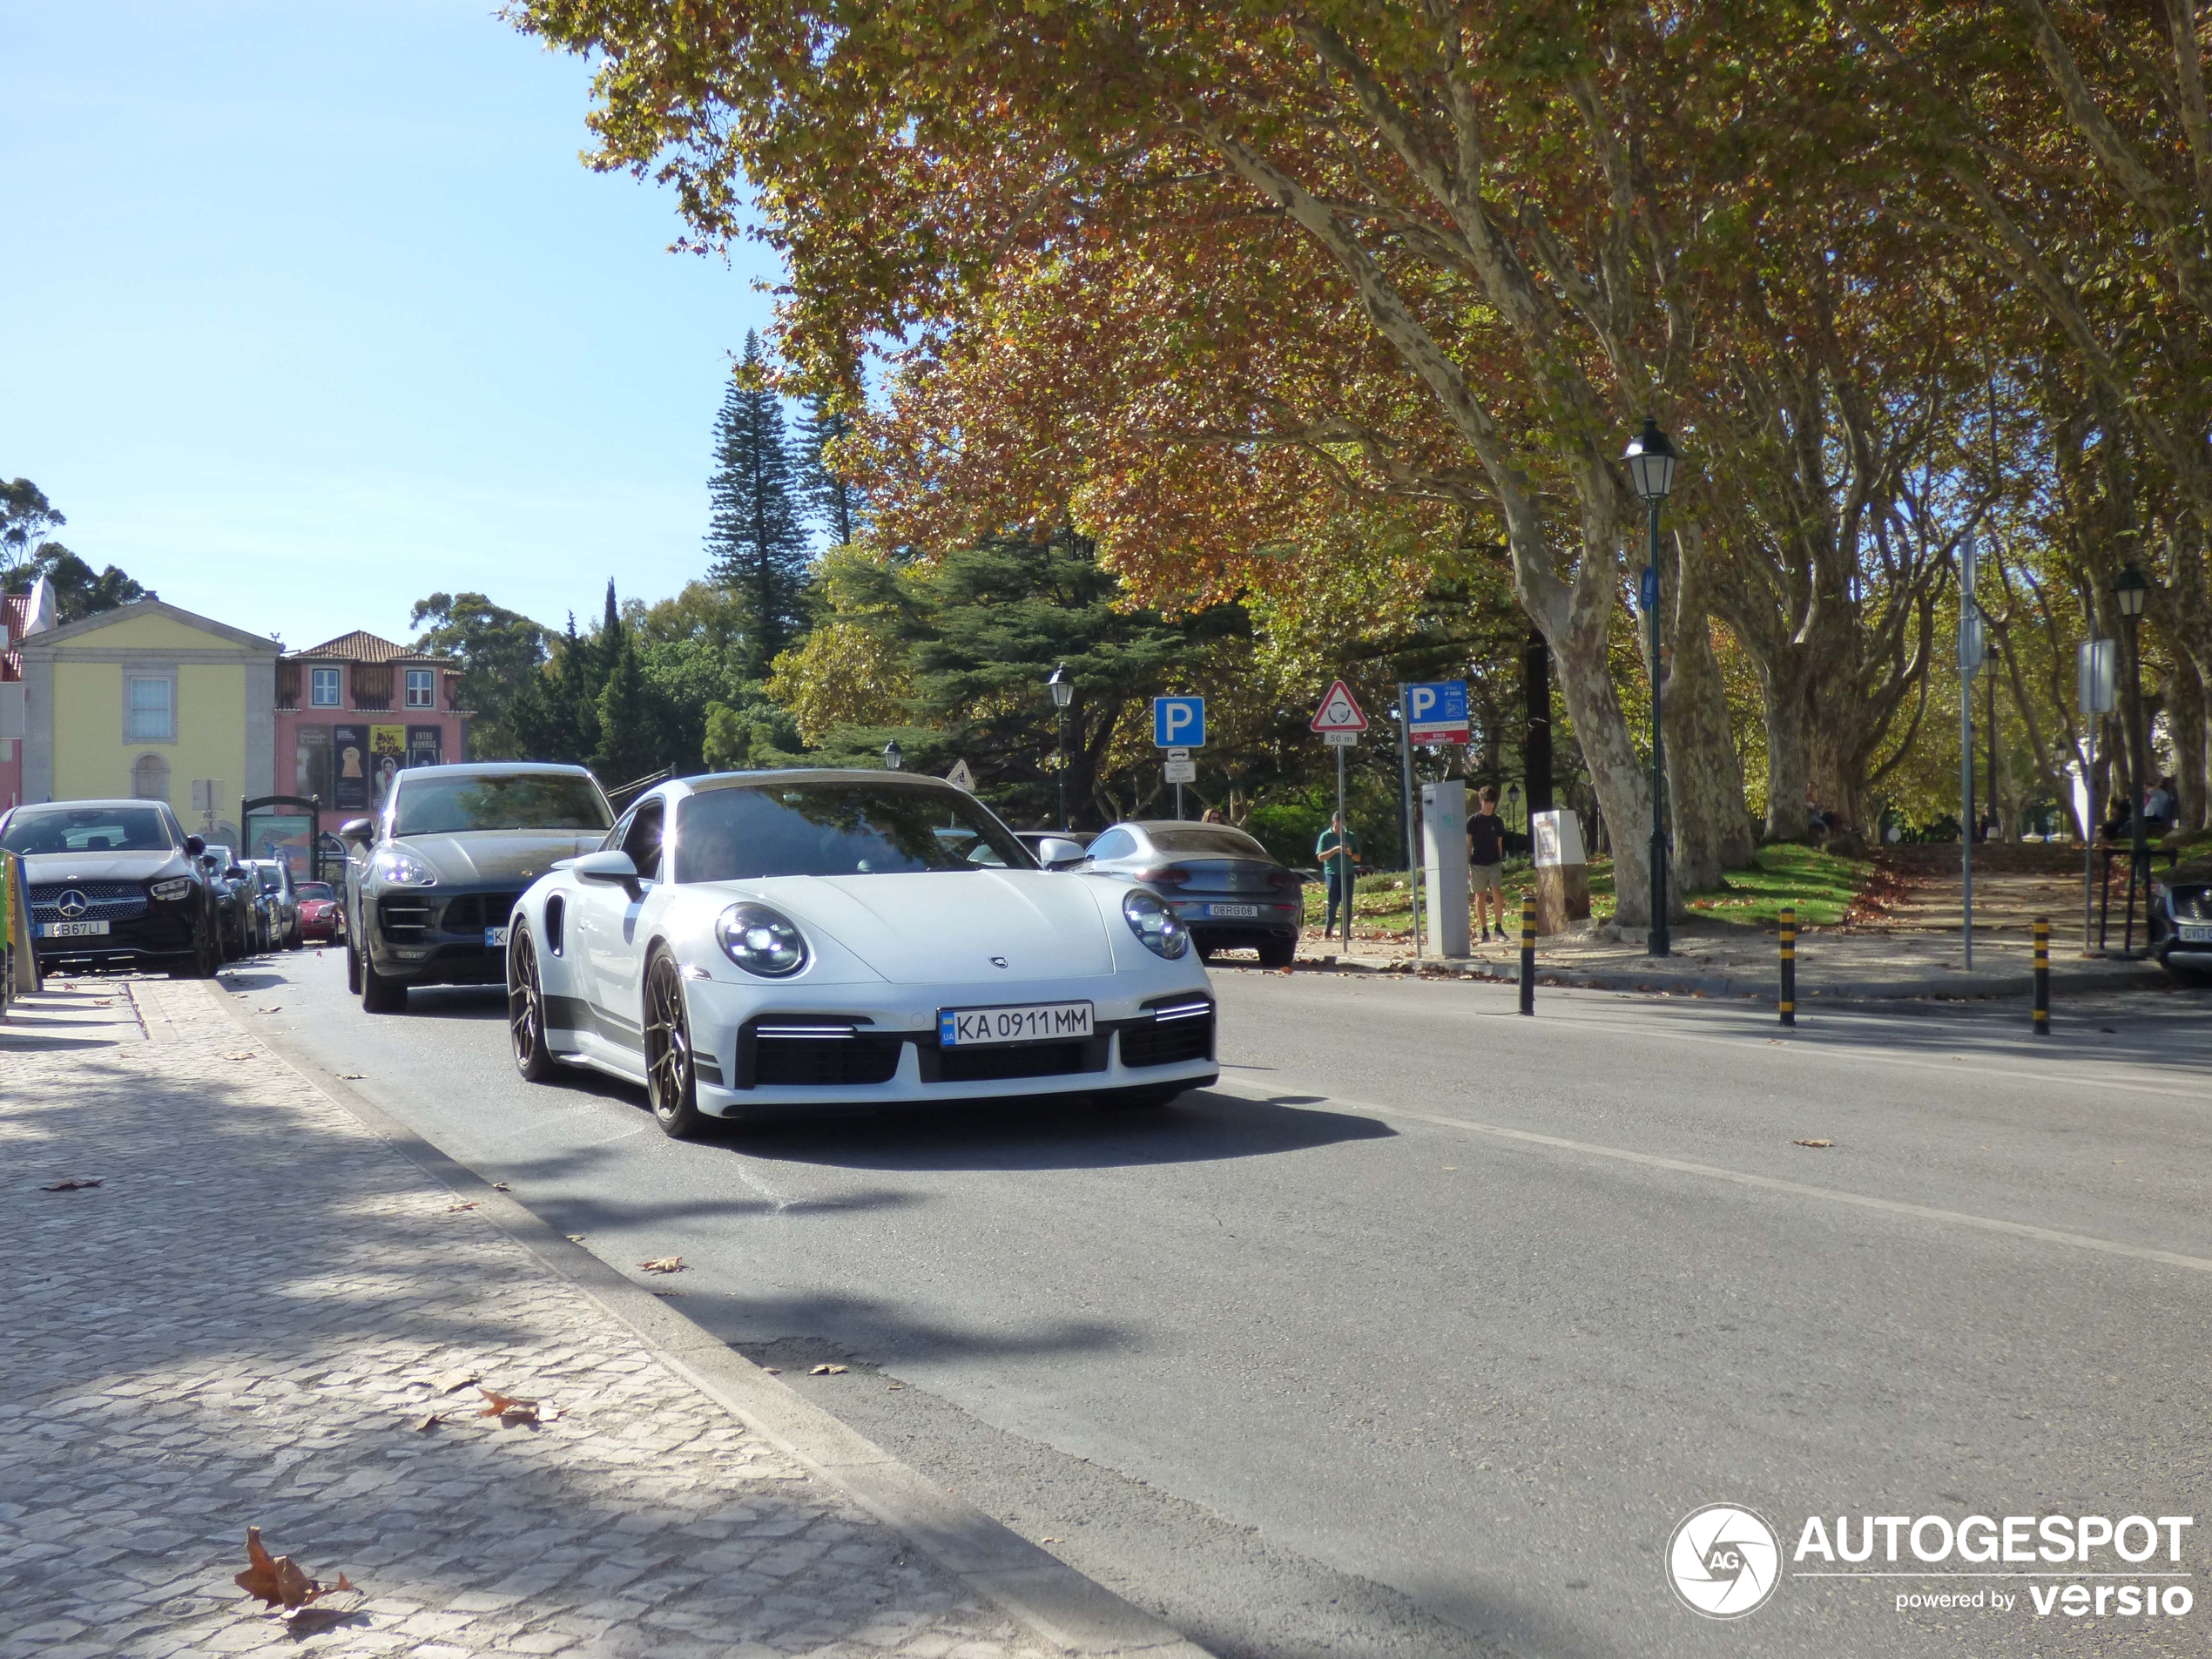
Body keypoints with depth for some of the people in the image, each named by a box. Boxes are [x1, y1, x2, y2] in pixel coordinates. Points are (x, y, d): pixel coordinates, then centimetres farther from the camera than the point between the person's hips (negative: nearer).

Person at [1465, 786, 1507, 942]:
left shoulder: (1498, 821, 9)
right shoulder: (1473, 820, 1)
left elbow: (1499, 844, 15)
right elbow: (1468, 844, 2)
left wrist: (1501, 862, 13)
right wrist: (1466, 865, -2)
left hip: (1494, 863, 1)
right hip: (1477, 863, -1)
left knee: (1497, 892, -15)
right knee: (1480, 896, 3)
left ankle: (1499, 927, -6)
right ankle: (1484, 931, 8)